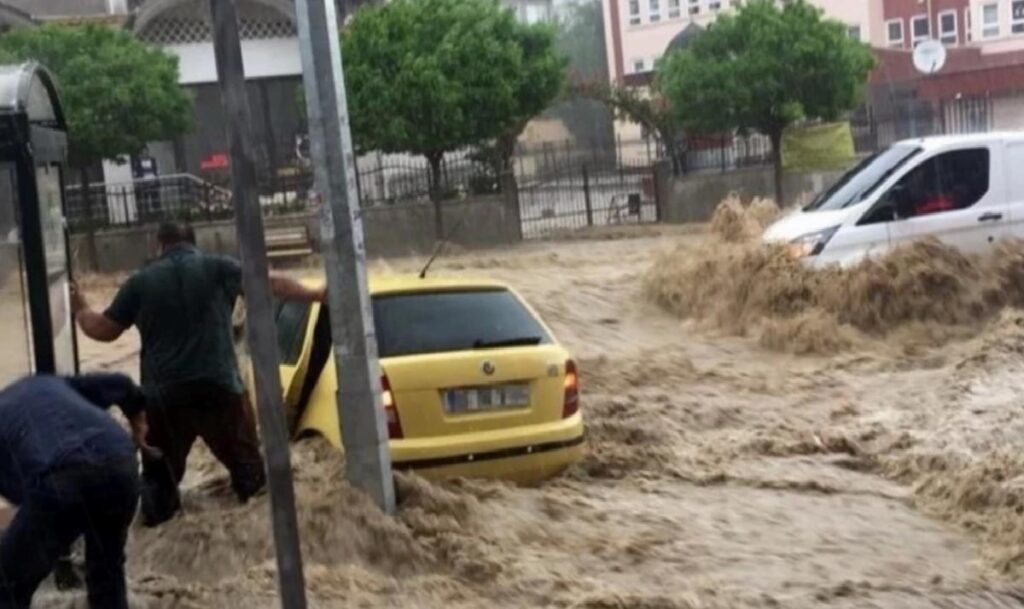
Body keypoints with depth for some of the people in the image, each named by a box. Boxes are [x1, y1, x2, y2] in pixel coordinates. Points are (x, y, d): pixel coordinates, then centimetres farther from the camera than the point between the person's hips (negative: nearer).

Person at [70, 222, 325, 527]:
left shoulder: (141, 281, 5)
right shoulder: (219, 268, 3)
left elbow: (103, 329, 11)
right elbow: (272, 283, 4)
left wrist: (80, 309, 31)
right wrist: (316, 294, 13)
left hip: (163, 392, 1)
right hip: (219, 385, -1)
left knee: (160, 467, 14)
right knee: (243, 456, 16)